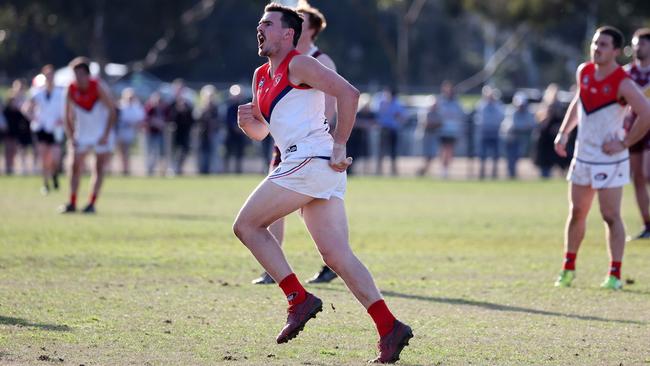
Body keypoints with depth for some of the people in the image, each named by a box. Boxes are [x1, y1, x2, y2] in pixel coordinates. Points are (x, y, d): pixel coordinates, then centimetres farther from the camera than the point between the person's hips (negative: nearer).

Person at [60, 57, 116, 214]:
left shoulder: (97, 87, -18)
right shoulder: (71, 90, -9)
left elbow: (112, 110, -12)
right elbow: (68, 117, 2)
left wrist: (106, 135, -16)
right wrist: (71, 138, -7)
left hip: (102, 134, -3)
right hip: (82, 133, 3)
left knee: (99, 168, -5)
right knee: (75, 167, -2)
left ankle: (92, 203, -3)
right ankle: (72, 203, 3)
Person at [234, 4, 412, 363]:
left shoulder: (298, 65, -4)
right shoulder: (261, 75, 24)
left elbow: (348, 93, -15)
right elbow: (260, 132, 31)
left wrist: (339, 145, -18)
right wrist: (247, 120, 8)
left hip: (312, 159, -9)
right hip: (314, 169, 9)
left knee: (246, 225, -4)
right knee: (337, 255, 1)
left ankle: (299, 299, -7)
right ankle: (389, 327, -6)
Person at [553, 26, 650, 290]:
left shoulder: (623, 84, -16)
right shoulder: (584, 72, 3)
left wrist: (624, 143, -18)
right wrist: (563, 133, 15)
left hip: (609, 159, -6)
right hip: (582, 156, 6)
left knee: (611, 217, -6)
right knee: (576, 213, 11)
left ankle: (615, 275, -1)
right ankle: (568, 268, 21)